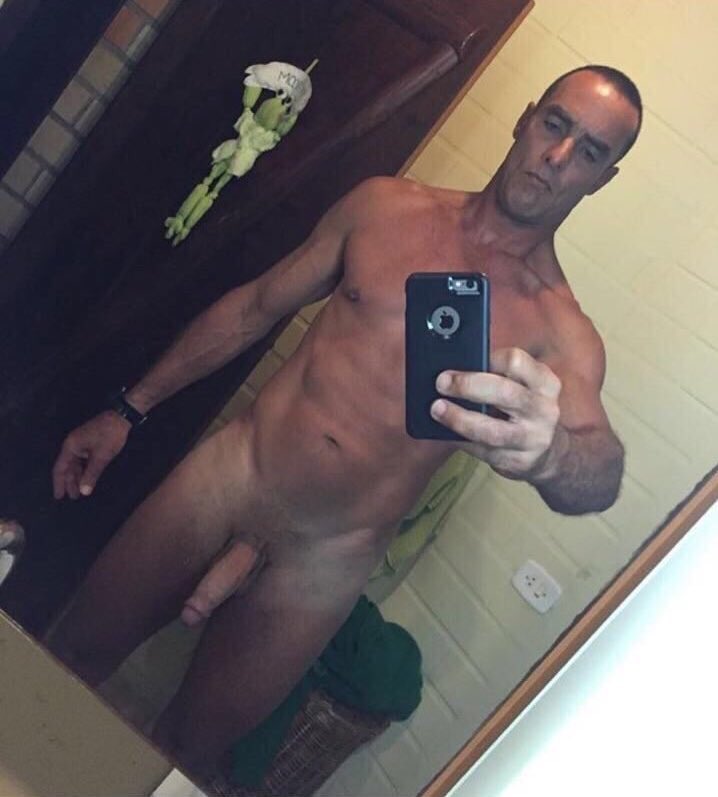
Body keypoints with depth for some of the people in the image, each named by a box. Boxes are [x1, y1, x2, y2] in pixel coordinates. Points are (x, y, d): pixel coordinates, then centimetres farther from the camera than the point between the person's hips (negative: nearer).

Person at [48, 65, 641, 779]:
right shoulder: (386, 206, 0)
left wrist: (550, 451, -51)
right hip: (226, 473, 2)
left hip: (323, 561, -1)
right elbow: (255, 307, 8)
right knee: (70, 658, 14)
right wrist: (129, 409, 9)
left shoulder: (560, 331, -8)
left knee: (184, 752, 12)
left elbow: (600, 477, -25)